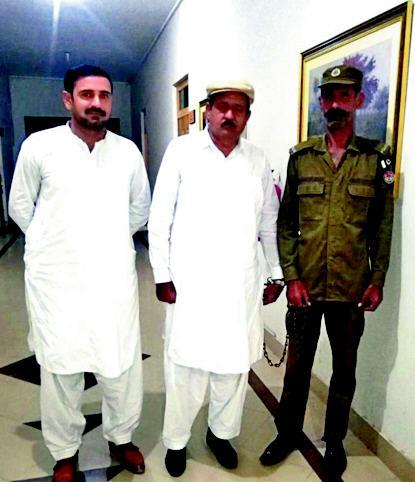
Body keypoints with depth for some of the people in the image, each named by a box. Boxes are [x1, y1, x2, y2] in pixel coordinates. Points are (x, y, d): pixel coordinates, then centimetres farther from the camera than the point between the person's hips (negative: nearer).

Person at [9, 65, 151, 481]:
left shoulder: (128, 151, 3)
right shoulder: (39, 146, -3)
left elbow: (140, 208, 15)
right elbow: (20, 207, 7)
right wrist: (53, 245, 10)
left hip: (114, 277, 2)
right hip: (56, 279, -1)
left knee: (122, 365, 10)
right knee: (60, 368, 11)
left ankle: (120, 438, 36)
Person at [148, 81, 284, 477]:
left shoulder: (257, 160, 6)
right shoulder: (181, 151, -3)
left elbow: (269, 223, 13)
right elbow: (160, 219, -2)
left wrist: (276, 274, 12)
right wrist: (162, 275, -4)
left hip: (241, 284, 3)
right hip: (189, 282, -2)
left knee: (234, 362, 12)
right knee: (184, 363, 7)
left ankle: (221, 432, 36)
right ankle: (176, 440, 31)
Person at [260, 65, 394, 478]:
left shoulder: (376, 157, 0)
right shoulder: (301, 156, 1)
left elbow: (382, 226, 2)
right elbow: (286, 223, 0)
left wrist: (377, 282, -2)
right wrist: (291, 277, -7)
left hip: (352, 288, 0)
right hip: (305, 285, 0)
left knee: (344, 367, 15)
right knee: (298, 362, 14)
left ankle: (335, 440, 37)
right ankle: (288, 432, 36)